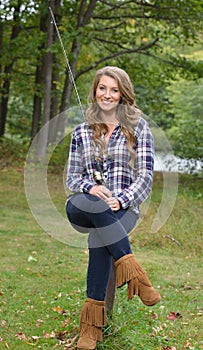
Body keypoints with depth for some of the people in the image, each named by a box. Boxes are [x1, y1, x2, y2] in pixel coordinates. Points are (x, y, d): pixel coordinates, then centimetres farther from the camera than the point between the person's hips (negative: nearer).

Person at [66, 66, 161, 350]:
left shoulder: (138, 127, 8)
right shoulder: (82, 132, 15)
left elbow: (145, 175, 1)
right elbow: (72, 178, 14)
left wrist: (120, 200, -16)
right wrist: (90, 188, -10)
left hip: (124, 208, -2)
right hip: (83, 211, 2)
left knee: (100, 238, -35)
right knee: (75, 205, -36)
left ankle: (92, 322, -34)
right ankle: (132, 270, -37)